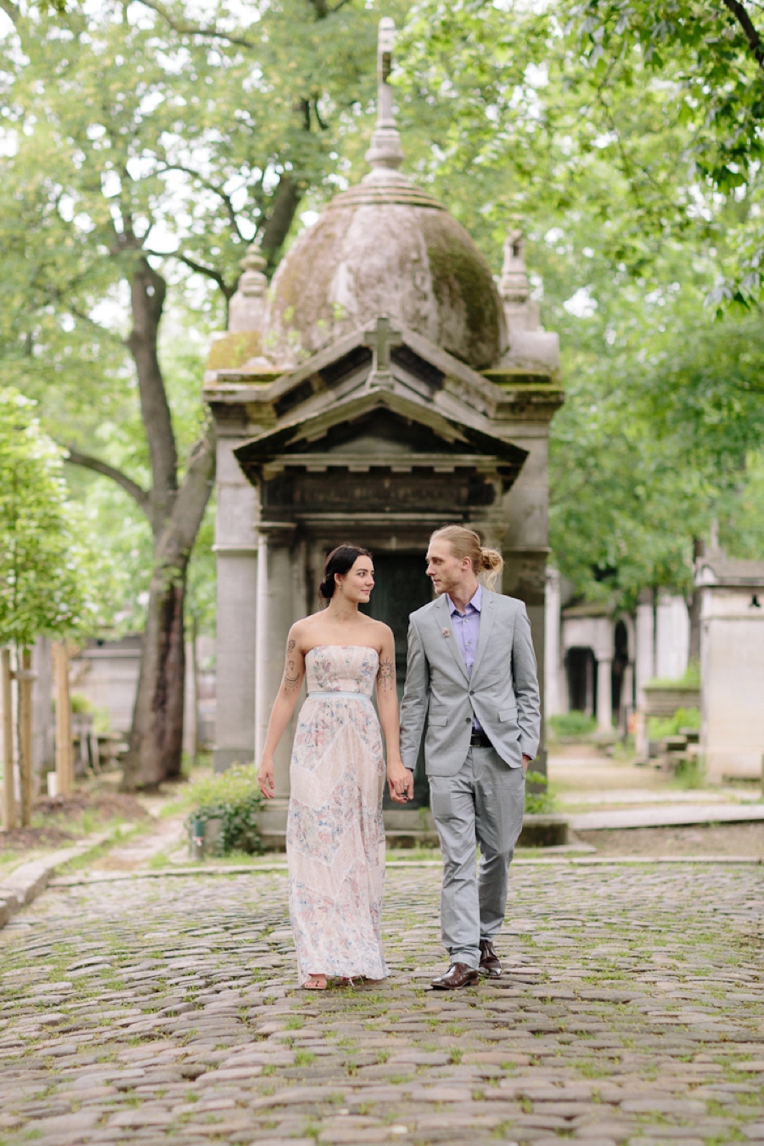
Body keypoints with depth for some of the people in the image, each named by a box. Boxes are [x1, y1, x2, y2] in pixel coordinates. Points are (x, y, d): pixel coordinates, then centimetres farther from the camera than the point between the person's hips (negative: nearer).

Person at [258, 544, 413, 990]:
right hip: (316, 742, -2)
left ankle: (355, 954, 12)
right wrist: (268, 756, 3)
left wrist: (395, 761, -3)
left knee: (358, 845, 3)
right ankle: (320, 960, -6)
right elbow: (287, 695, 7)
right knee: (316, 843, -6)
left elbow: (388, 697, 5)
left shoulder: (380, 633, 7)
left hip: (363, 744, 2)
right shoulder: (304, 631, 3)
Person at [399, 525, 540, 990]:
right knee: (457, 858, -5)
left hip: (501, 751, 0)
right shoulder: (423, 621, 5)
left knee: (499, 851, 8)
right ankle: (464, 958, -6)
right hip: (449, 755, 0)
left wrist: (526, 746, -3)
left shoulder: (510, 612, 2)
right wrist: (404, 760, 6)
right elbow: (415, 697, 9)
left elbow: (528, 687, 5)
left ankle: (486, 938, 28)